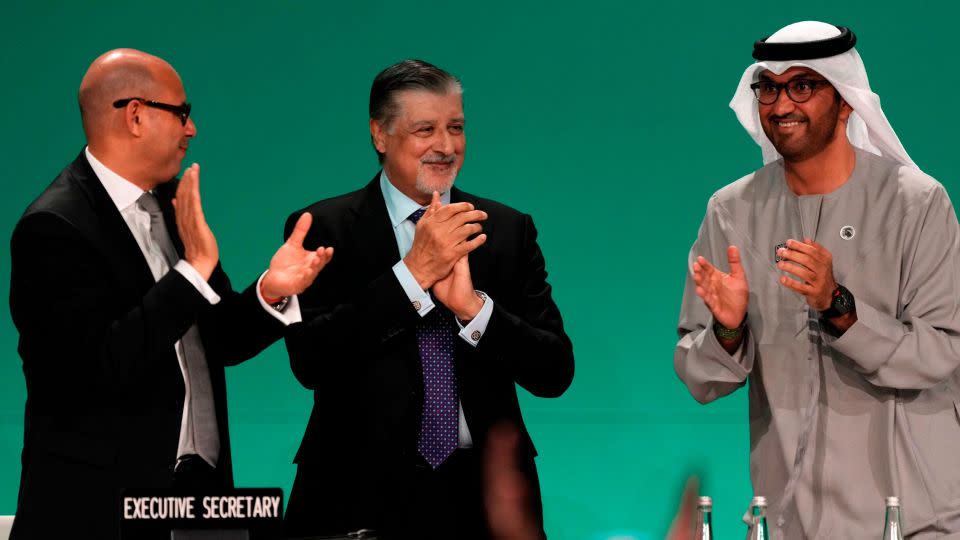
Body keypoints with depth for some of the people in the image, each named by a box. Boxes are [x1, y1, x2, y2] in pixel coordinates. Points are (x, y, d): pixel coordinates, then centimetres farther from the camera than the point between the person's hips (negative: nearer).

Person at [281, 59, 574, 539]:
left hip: (482, 495, 2)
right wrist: (413, 273, -20)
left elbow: (555, 373, -1)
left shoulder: (509, 230, 5)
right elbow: (310, 360, -15)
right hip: (365, 495, -2)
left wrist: (474, 305, -17)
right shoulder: (324, 229, -3)